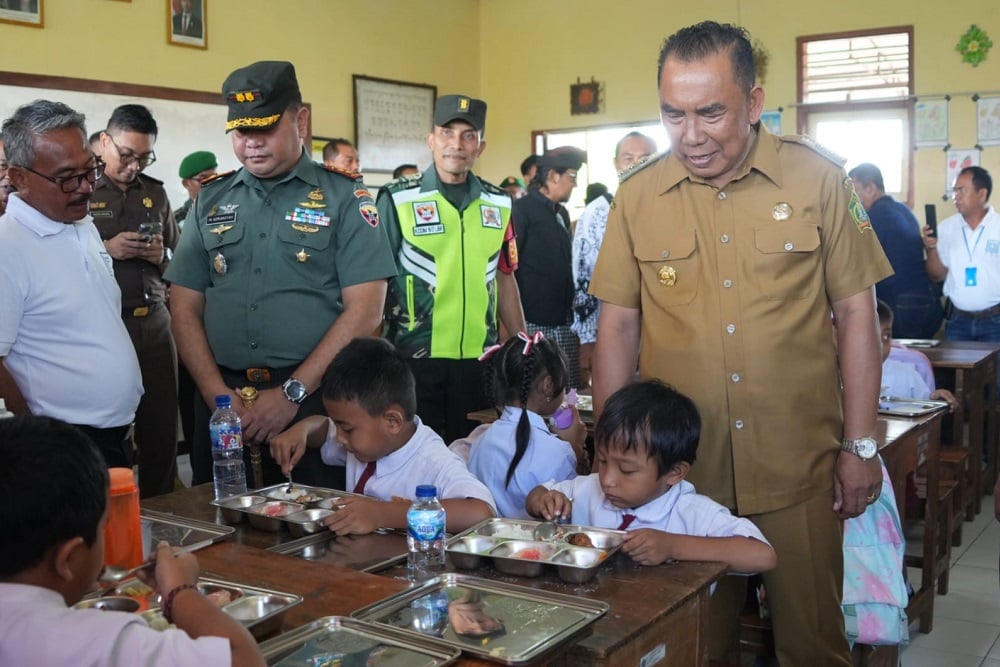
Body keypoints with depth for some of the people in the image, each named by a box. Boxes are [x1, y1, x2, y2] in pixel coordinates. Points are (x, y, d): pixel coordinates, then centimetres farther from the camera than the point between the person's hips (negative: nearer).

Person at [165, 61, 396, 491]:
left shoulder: (344, 197, -1)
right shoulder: (211, 200, 10)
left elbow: (364, 310, -8)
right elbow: (185, 308, 8)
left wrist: (293, 392, -12)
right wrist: (218, 395, -6)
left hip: (314, 399, -3)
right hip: (224, 403, 3)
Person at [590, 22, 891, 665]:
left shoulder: (818, 179, -4)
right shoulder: (638, 197, 0)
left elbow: (855, 312, 1)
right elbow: (618, 326, 4)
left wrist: (860, 445, 0)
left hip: (798, 468, -1)